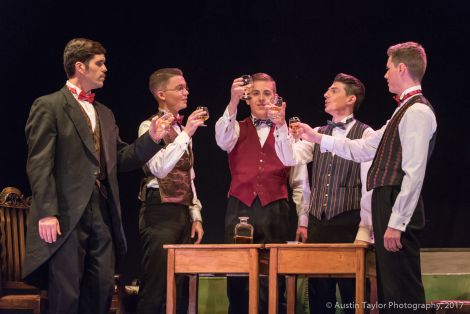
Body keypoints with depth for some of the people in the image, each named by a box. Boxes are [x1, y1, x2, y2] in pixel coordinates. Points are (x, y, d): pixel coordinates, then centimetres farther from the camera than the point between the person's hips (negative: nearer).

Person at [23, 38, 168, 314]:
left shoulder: (105, 114, 20)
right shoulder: (48, 106, -2)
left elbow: (120, 159, 17)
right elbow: (39, 164, -9)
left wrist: (151, 139, 2)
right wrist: (46, 213, -16)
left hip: (103, 213, 7)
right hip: (67, 215, -7)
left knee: (102, 290, 5)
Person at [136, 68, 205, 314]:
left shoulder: (182, 129, 19)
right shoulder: (150, 126, -5)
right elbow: (159, 168, -20)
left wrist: (196, 215, 14)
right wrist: (186, 134, -19)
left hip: (184, 213, 8)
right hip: (161, 212, -8)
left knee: (180, 289, 6)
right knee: (156, 290, -9)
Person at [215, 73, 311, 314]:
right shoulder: (237, 130, 12)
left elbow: (300, 182, 10)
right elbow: (223, 140, -14)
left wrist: (303, 221, 4)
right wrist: (233, 102, -27)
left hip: (274, 211, -1)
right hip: (239, 209, 1)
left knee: (272, 281, -5)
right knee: (237, 279, 0)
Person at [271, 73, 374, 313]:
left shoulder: (365, 135, -4)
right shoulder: (318, 133, 13)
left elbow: (369, 186, -8)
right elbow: (291, 157, -1)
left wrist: (365, 230, -12)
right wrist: (281, 126, -13)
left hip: (349, 224, -5)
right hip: (317, 223, 5)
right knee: (318, 294, 9)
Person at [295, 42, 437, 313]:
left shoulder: (417, 111, -12)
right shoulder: (404, 111, 19)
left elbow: (414, 173, -20)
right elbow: (363, 148, 25)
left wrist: (396, 222, -22)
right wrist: (317, 137, 25)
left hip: (399, 209, -10)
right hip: (387, 204, 10)